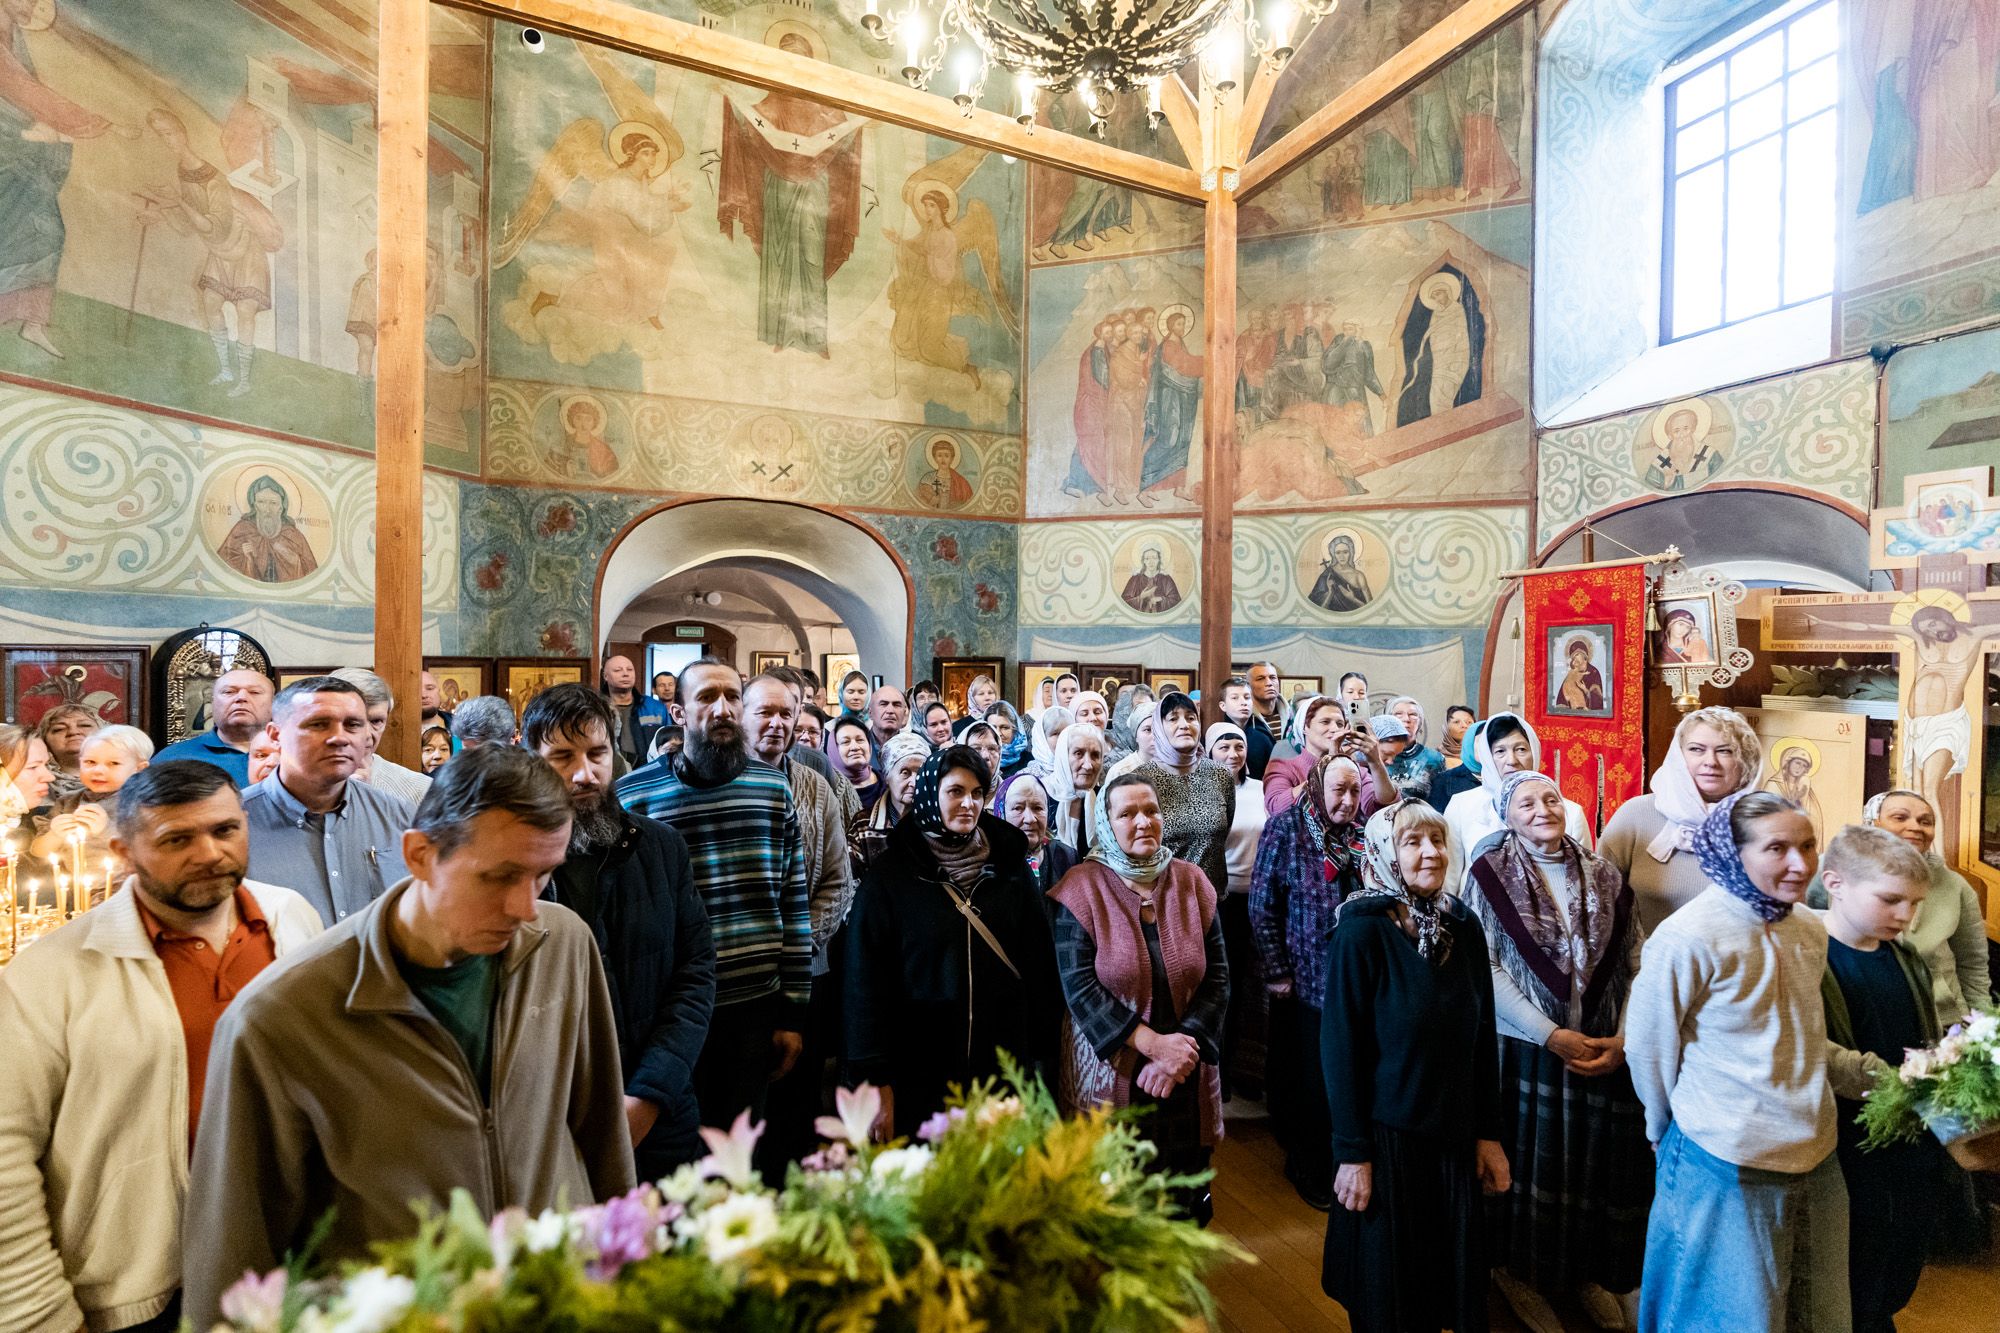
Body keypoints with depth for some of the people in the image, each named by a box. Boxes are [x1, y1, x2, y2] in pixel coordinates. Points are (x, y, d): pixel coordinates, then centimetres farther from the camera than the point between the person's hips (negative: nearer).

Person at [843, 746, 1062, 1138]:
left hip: (1005, 1067, 2)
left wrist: (1043, 1056, 4)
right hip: (920, 1074, -2)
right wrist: (876, 1080, -8)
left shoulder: (1009, 868, 3)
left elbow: (1040, 963, 6)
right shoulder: (889, 877, -4)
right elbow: (866, 979, -5)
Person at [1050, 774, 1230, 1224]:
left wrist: (1183, 1045, -13)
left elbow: (1217, 975, 0)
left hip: (1187, 1076, 3)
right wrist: (1152, 1042, -19)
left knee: (1183, 1197, 14)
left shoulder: (1192, 881, 2)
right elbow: (1079, 984, -13)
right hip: (1109, 1071, -3)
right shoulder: (1082, 887, -8)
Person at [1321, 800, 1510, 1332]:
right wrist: (1352, 1152, -14)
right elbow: (1339, 1046, -16)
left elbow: (1483, 1036, 5)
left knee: (1455, 1274, 19)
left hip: (1454, 1137, 5)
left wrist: (1488, 1134, 6)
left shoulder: (1463, 925, -2)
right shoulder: (1362, 930, -18)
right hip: (1387, 1135, -4)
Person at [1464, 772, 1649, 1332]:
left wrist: (1623, 1038, -8)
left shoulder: (1602, 875, 4)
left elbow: (1636, 963, 3)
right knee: (1530, 1160, 8)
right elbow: (1484, 968, -12)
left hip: (1605, 1050, 3)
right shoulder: (1490, 873, -8)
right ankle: (1518, 1270, 30)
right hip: (1527, 1048, -3)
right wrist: (1551, 1035, -15)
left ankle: (1591, 1273, 36)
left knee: (1600, 1160, 13)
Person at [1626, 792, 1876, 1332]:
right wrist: (1676, 1132, 2)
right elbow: (1646, 1049, -12)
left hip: (1815, 1158, 7)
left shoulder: (1809, 931, 1)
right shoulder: (1687, 938, -22)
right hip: (1726, 1167, -6)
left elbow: (1800, 1040, 14)